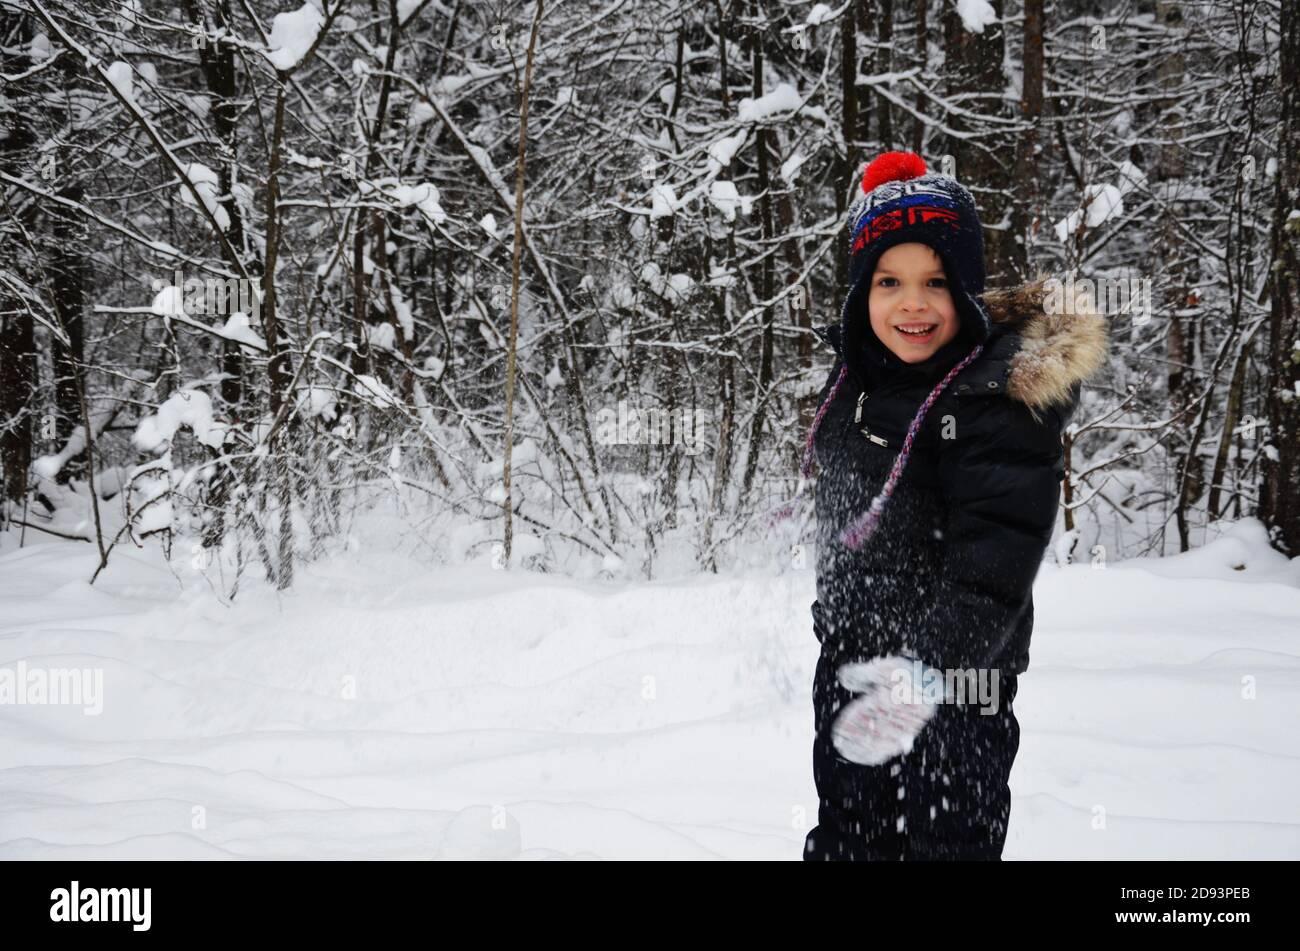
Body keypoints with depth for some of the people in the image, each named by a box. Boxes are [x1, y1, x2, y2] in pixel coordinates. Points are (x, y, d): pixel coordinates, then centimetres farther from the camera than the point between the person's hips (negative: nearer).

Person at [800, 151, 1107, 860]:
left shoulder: (1004, 394, -21)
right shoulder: (855, 372, 2)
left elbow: (997, 553, -31)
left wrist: (929, 667, -45)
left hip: (952, 674, -7)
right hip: (851, 666, 7)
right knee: (845, 839, 19)